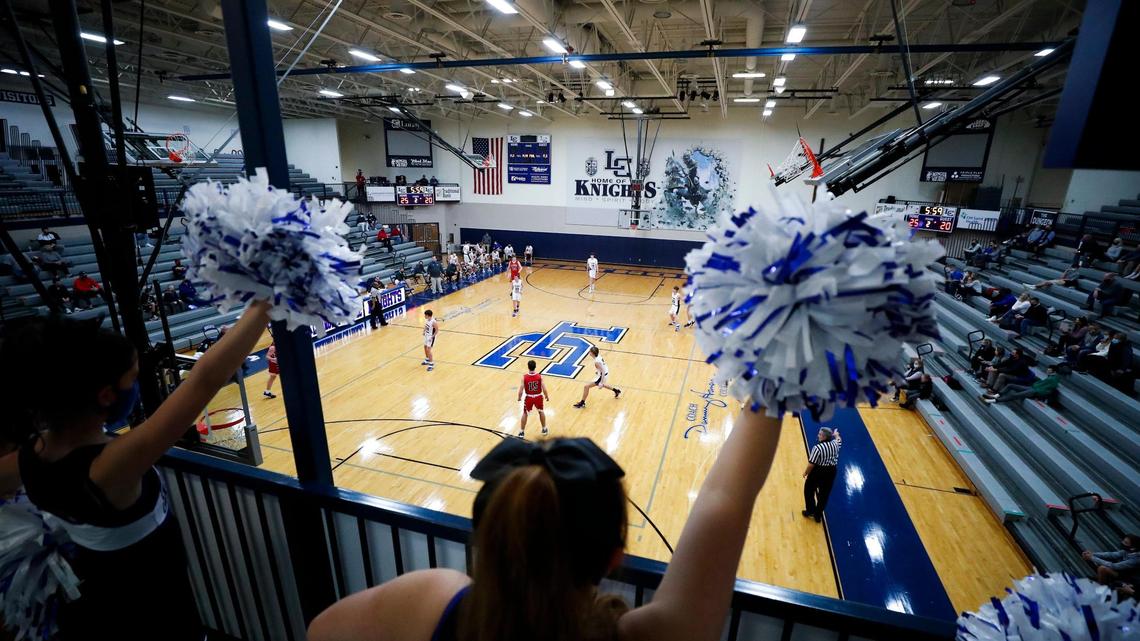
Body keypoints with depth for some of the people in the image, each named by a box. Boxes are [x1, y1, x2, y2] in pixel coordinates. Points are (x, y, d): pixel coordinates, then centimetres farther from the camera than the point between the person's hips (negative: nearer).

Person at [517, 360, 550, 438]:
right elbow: (544, 389, -13)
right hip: (538, 397, 1)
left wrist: (519, 397, 5)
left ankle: (522, 432, 23)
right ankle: (544, 429, 37)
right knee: (541, 412, 26)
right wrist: (547, 396, 6)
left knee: (525, 414, 20)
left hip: (529, 398, -1)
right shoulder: (539, 376, -15)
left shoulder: (524, 377, -17)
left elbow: (521, 390, -14)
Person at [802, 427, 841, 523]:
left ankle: (810, 511, 31)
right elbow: (839, 440, 19)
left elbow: (811, 464, -24)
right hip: (831, 471, 5)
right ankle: (818, 515, 28)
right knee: (824, 494, 17)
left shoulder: (817, 448, -27)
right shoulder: (835, 444, -8)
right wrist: (836, 435, 42)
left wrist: (806, 473, -7)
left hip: (818, 471, -5)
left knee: (809, 491, 19)